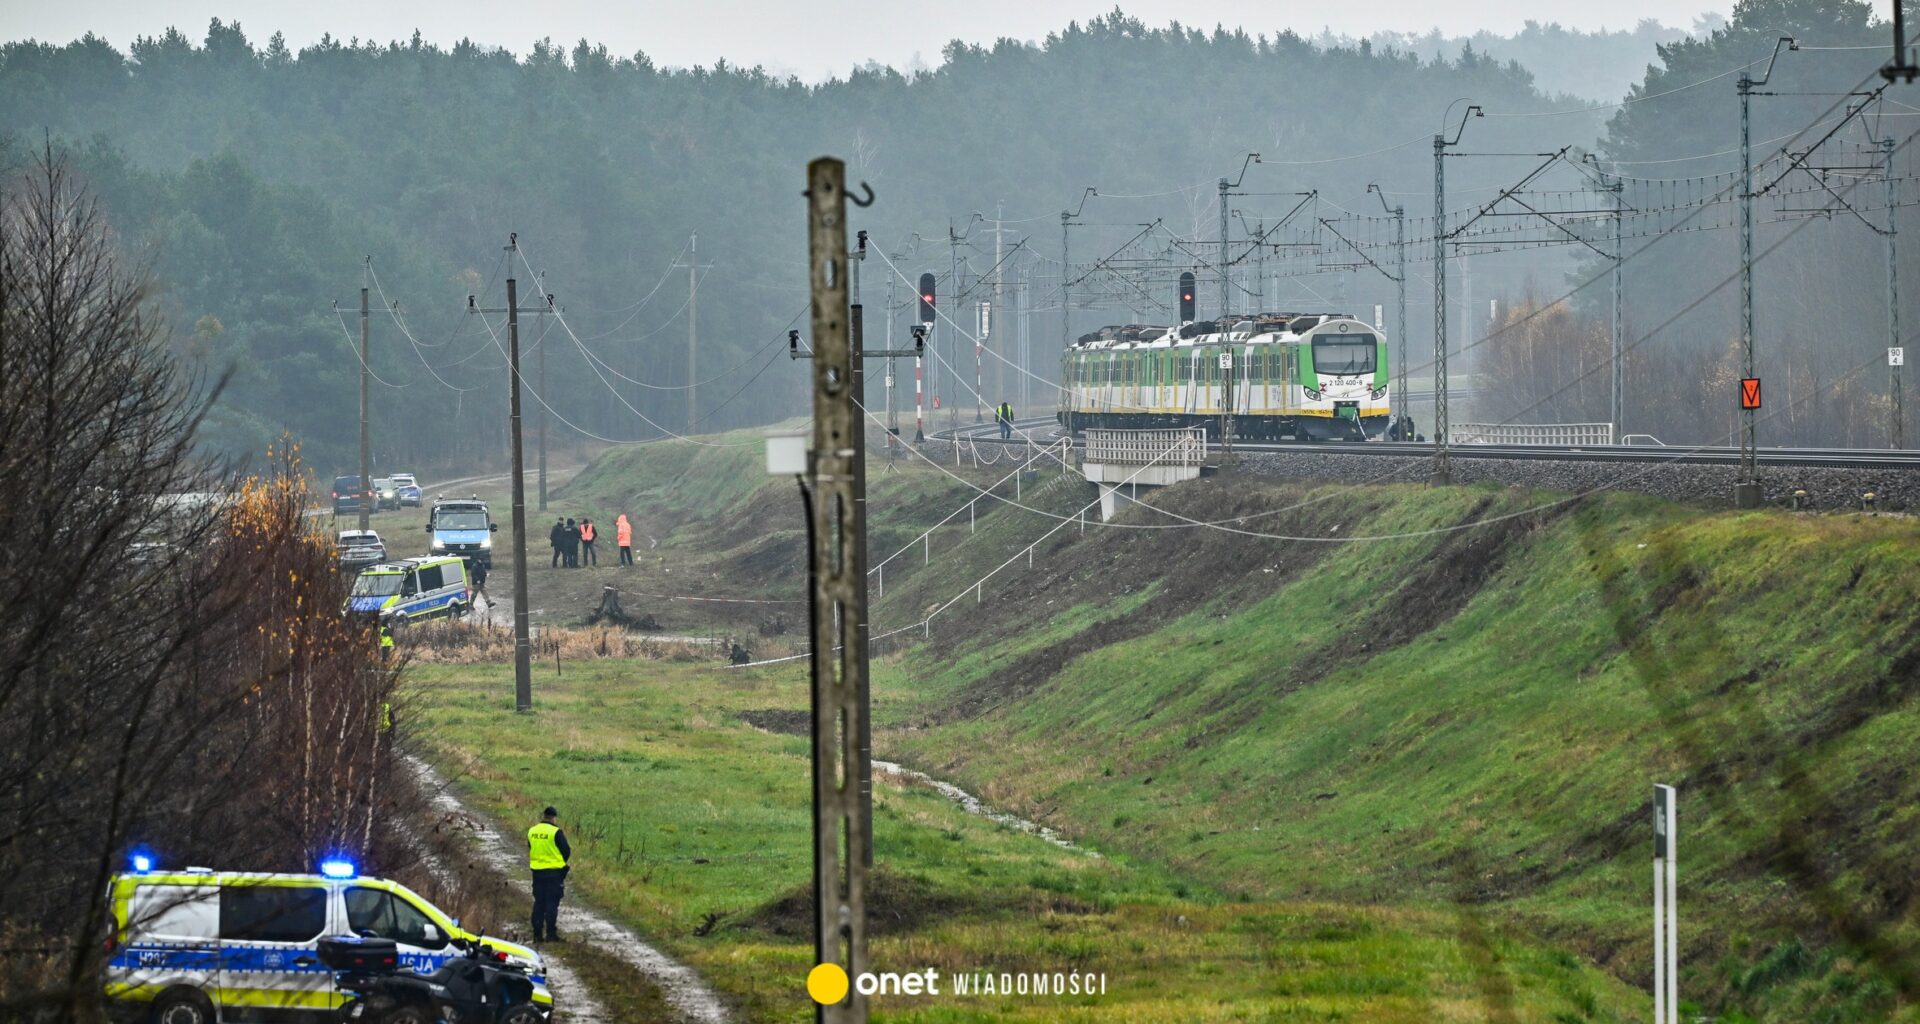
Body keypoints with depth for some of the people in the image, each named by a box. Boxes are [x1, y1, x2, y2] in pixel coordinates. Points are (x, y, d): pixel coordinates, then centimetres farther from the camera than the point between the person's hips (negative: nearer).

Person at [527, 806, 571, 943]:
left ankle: (537, 934, 10)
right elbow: (566, 851, -8)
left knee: (539, 902, 11)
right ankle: (551, 933, -4)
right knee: (552, 903, -1)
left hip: (537, 871, 5)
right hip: (554, 872, -5)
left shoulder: (532, 831, 5)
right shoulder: (556, 832, -13)